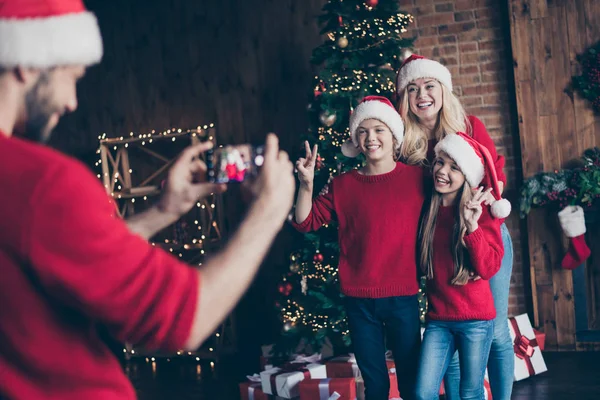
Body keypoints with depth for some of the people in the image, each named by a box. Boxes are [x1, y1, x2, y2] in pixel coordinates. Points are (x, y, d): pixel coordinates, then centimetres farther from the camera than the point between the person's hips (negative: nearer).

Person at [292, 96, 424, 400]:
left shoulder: (416, 177, 0)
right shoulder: (342, 185, 4)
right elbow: (306, 223, 3)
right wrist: (306, 184, -10)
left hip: (402, 298, -1)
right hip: (359, 300, 1)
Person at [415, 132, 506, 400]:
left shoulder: (482, 211, -7)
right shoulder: (426, 209, 4)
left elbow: (488, 268, -16)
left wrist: (472, 226, -25)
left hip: (476, 319, -3)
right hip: (438, 319, 3)